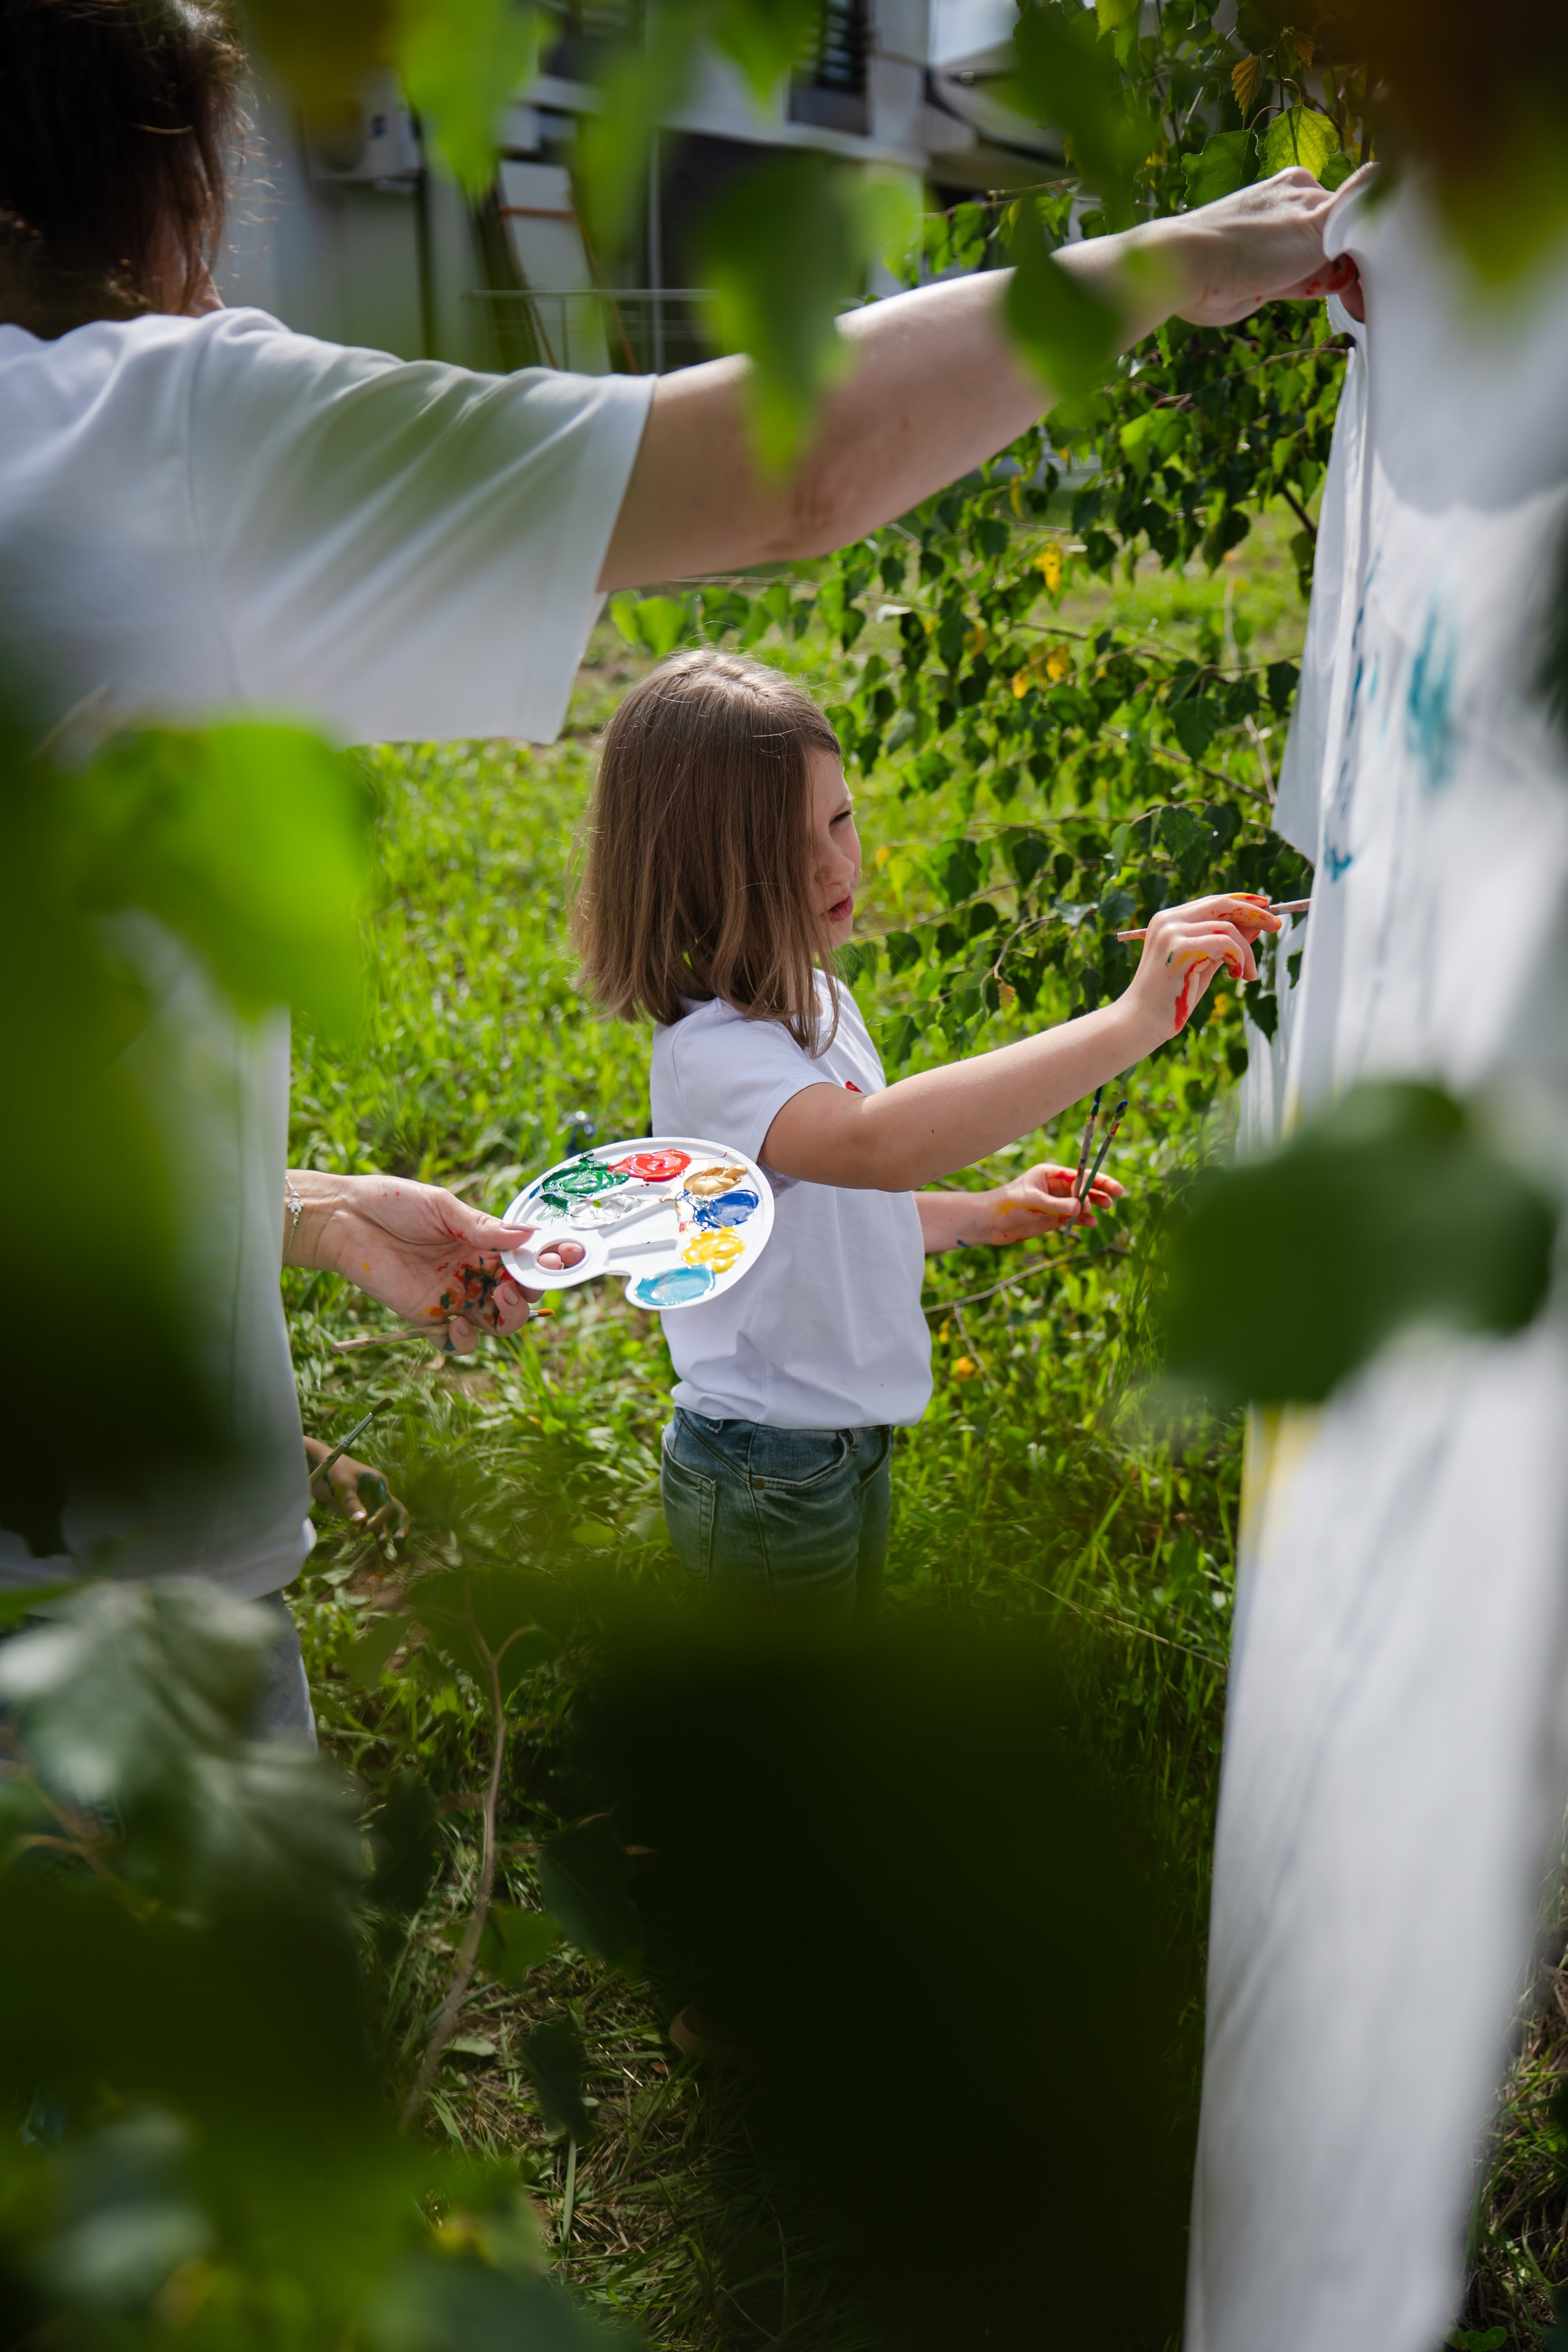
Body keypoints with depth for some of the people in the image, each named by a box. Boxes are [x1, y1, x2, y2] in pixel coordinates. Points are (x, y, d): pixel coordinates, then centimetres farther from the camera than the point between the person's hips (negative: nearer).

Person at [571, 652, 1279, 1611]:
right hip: (769, 1484, -8)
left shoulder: (810, 997, 3)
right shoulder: (712, 1049, -29)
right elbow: (880, 1142, -50)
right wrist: (1131, 1023, -54)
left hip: (850, 1441, 8)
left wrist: (985, 1215, 3)